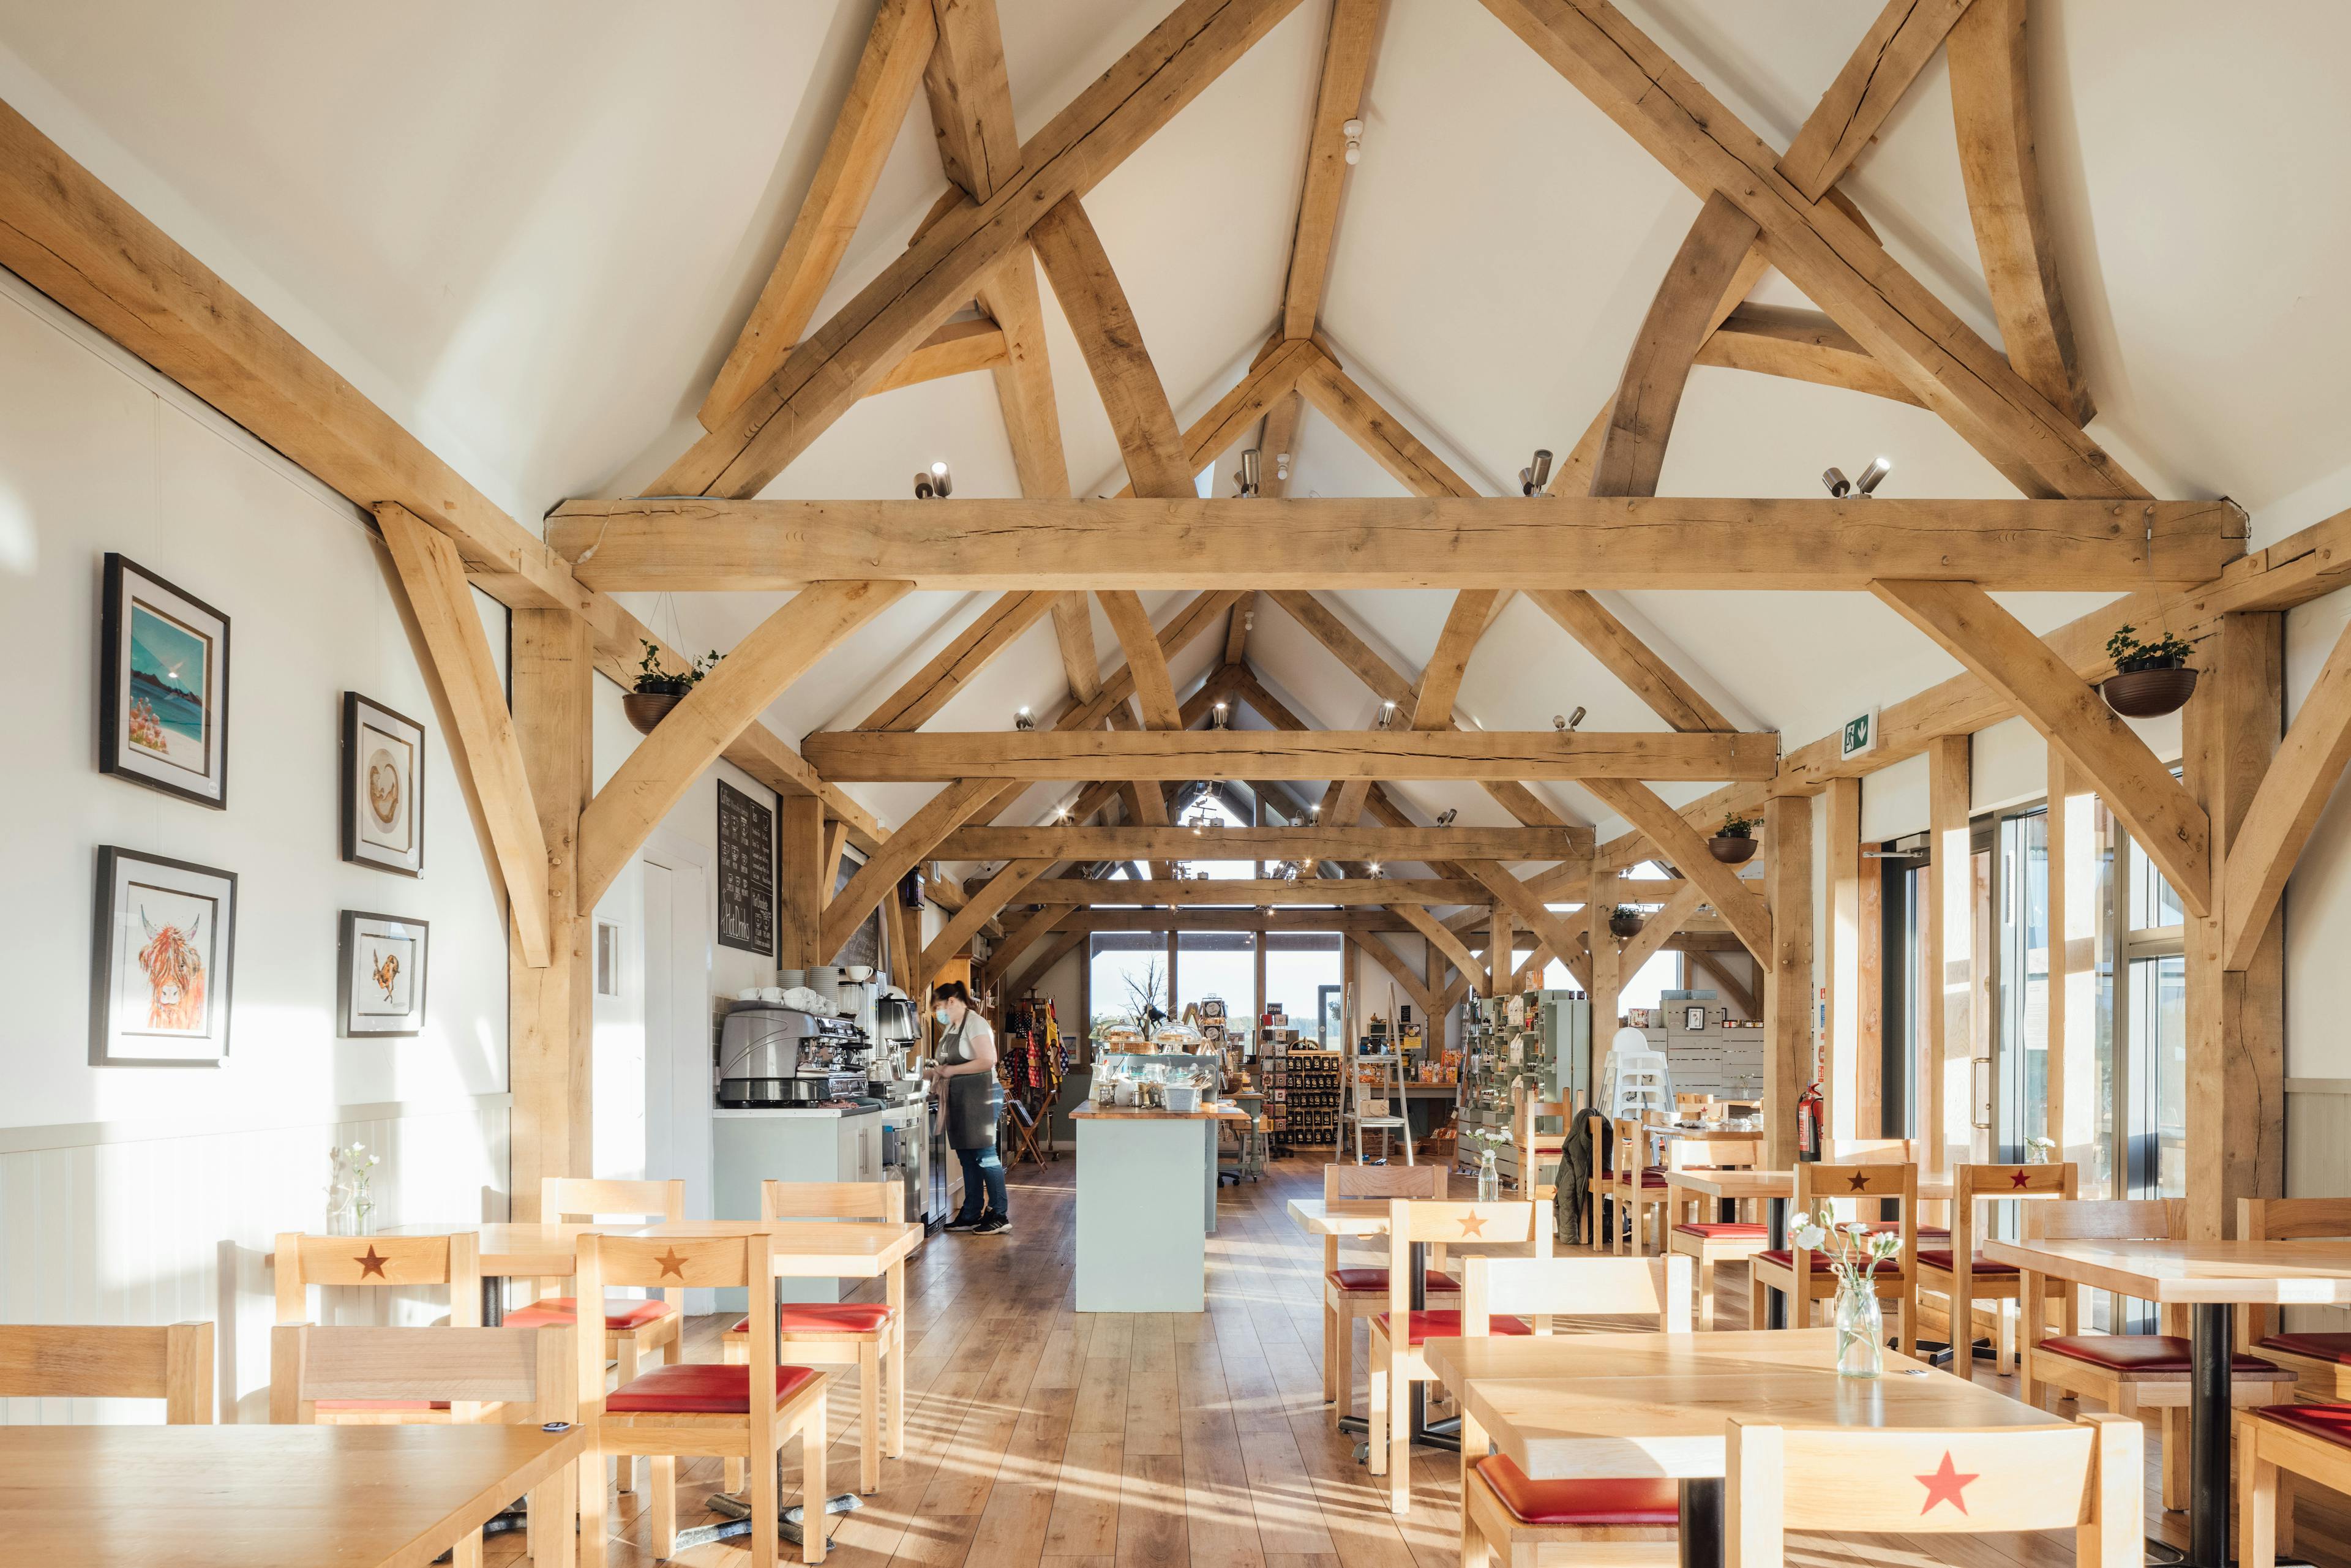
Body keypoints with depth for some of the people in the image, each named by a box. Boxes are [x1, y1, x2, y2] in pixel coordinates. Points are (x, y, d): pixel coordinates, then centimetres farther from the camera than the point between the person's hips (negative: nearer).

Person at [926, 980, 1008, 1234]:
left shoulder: (975, 1023, -11)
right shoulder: (950, 1027, 17)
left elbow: (988, 1061, -21)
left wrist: (951, 1070, -15)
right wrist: (940, 1072, 7)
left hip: (980, 1096, -9)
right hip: (959, 1098, 9)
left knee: (984, 1154, -8)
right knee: (967, 1157, 10)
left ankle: (999, 1216, -3)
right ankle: (971, 1215, 16)